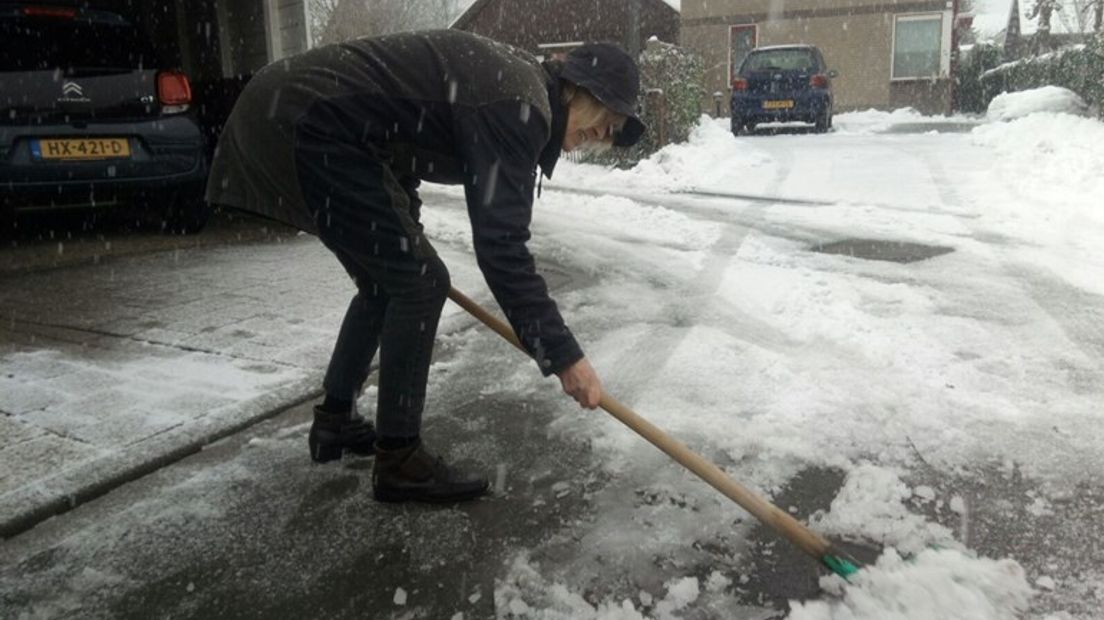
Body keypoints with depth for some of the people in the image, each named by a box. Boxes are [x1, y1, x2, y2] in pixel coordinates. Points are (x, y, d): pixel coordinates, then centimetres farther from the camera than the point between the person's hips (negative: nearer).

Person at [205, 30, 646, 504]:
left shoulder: (512, 79, 13)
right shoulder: (520, 108, -17)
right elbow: (501, 248, -23)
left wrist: (402, 227, 32)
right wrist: (563, 357, -20)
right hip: (310, 128, -11)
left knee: (387, 282, 18)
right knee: (419, 283, -7)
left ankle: (333, 423, 31)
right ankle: (398, 461, 4)